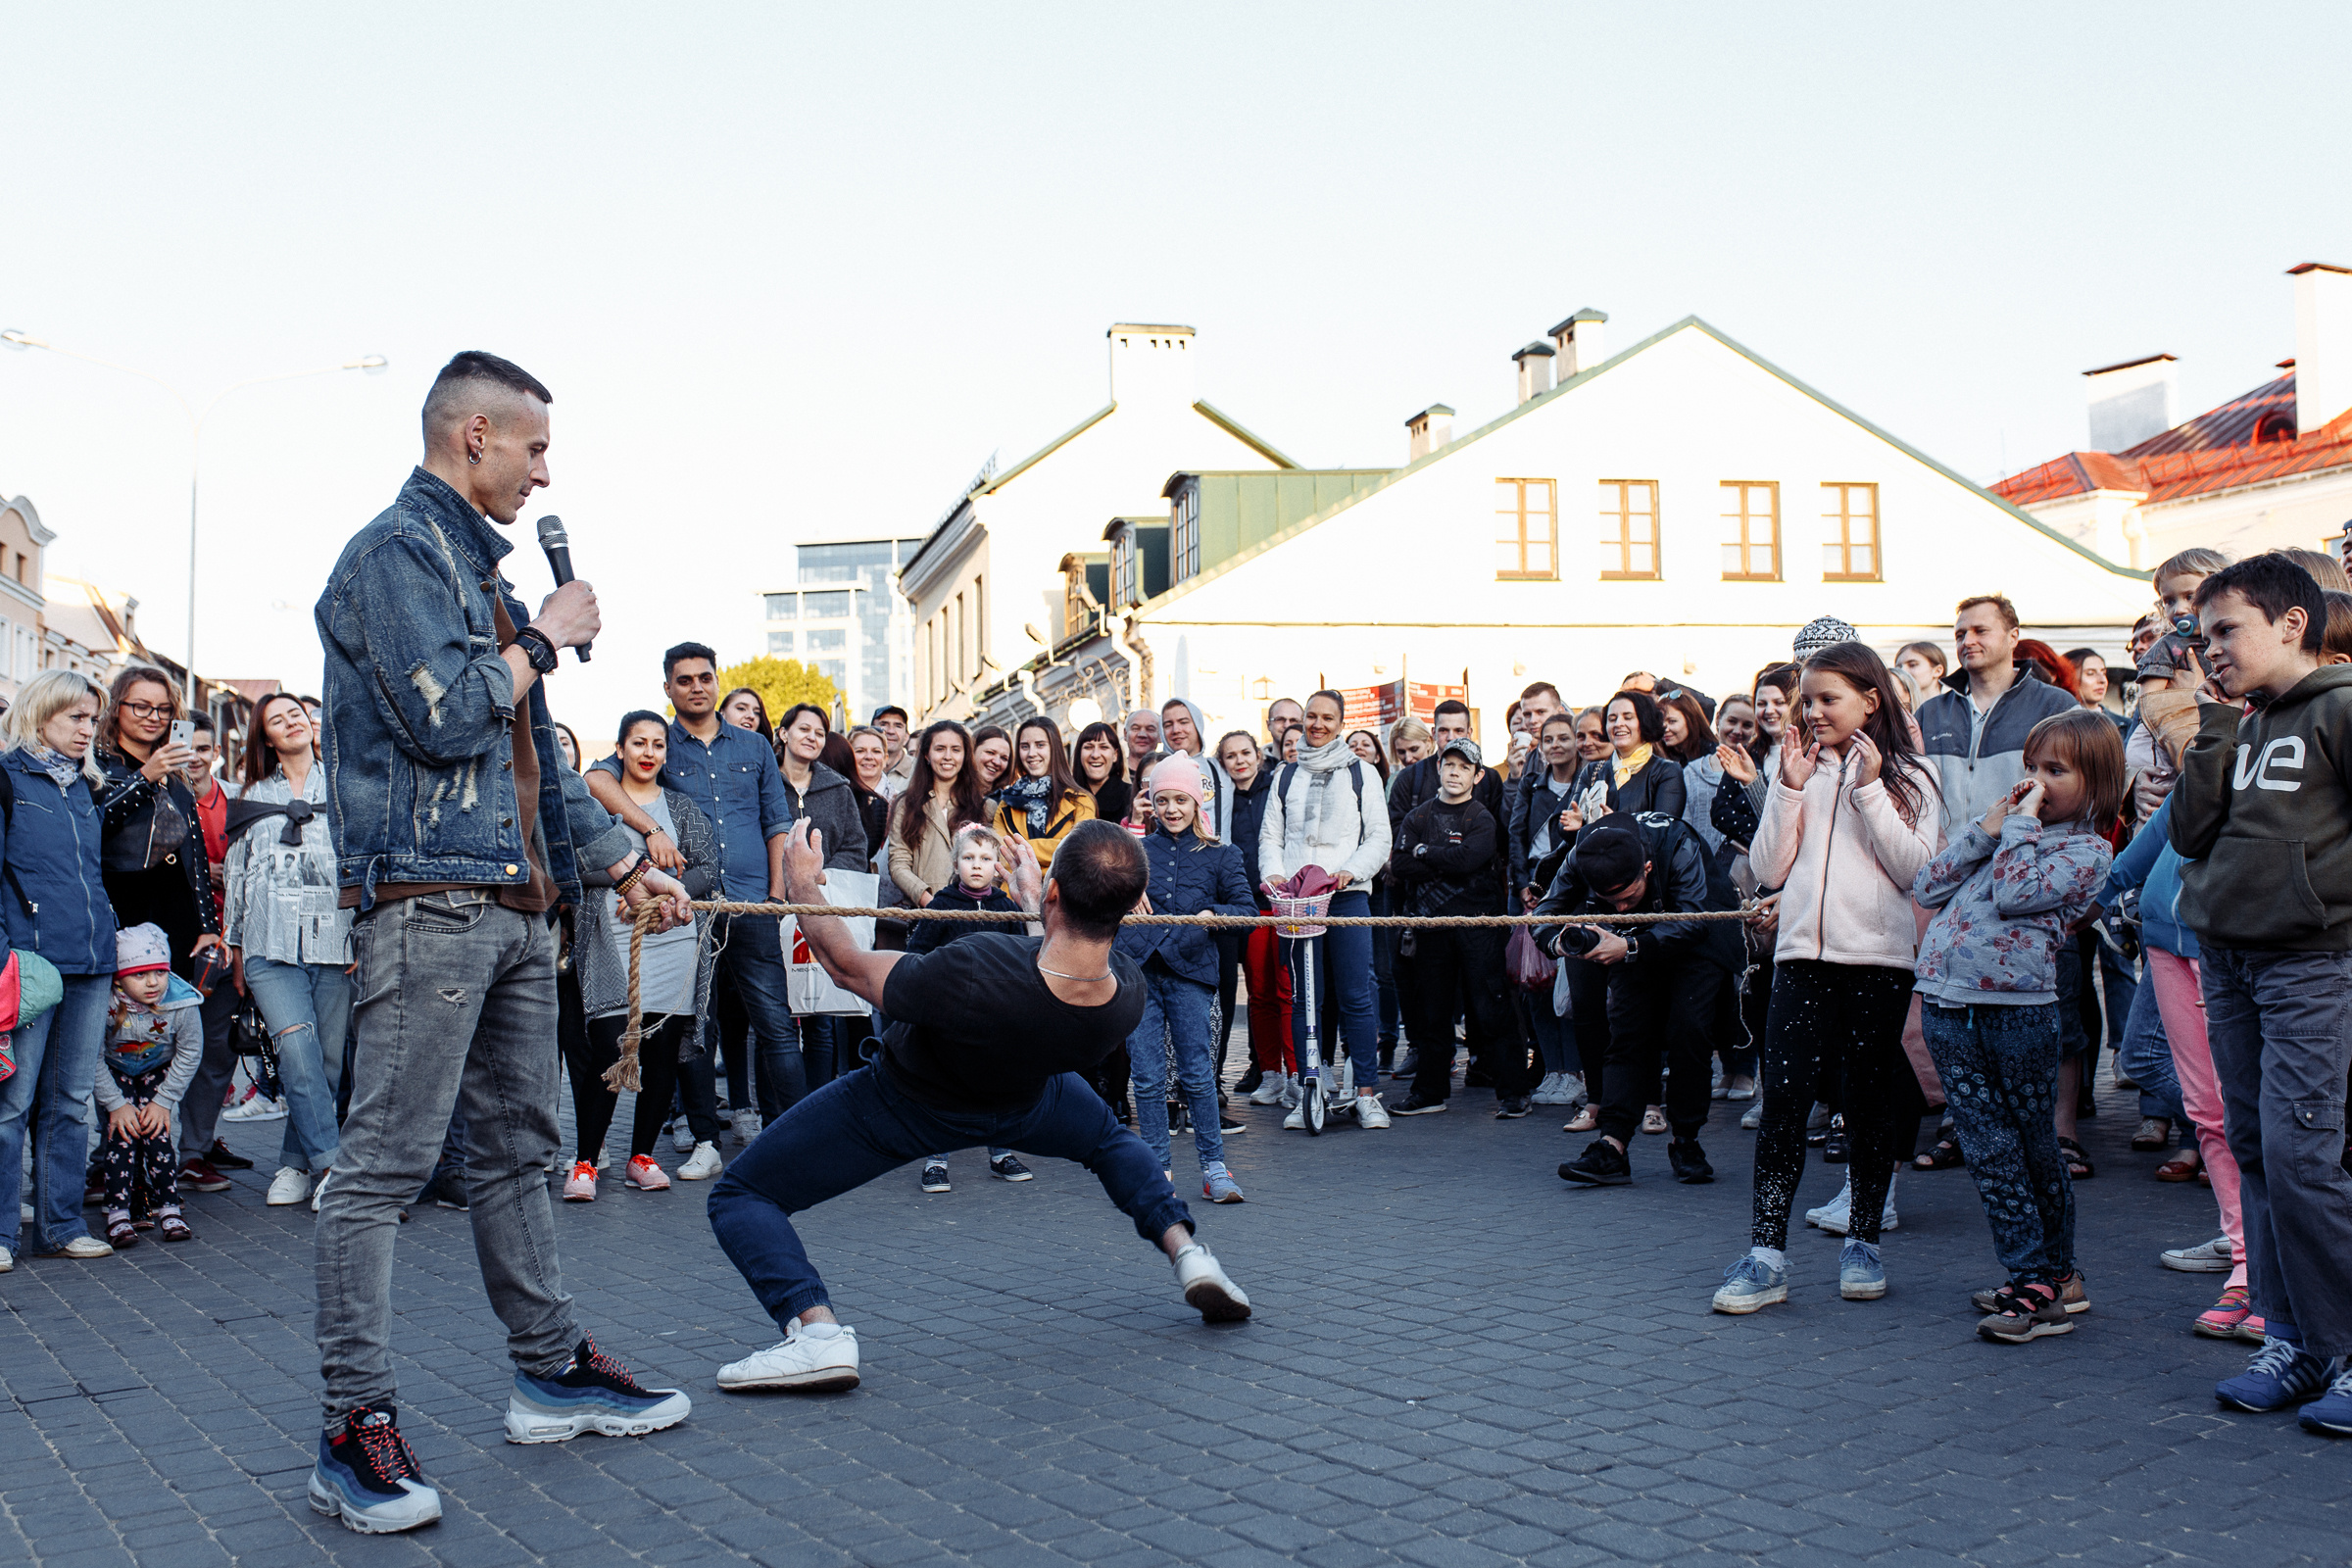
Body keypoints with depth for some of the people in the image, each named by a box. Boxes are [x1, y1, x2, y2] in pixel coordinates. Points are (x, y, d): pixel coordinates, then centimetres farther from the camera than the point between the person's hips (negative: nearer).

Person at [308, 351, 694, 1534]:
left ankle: (550, 1374, 21)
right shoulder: (395, 551, -7)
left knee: (520, 1149, 13)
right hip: (429, 897, -10)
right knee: (386, 1161, -8)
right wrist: (545, 639, -4)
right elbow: (445, 717, -19)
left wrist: (626, 866, 26)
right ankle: (355, 1427, -4)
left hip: (516, 903, 10)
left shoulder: (478, 566, 22)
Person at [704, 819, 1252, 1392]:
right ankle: (1186, 1250, 11)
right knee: (1109, 1137, 35)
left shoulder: (969, 978, -45)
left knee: (740, 1196, 4)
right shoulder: (1128, 994, -30)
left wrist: (804, 882, -10)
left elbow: (846, 964, -27)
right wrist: (1030, 895, 13)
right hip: (1022, 1104, 4)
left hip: (901, 1107, -4)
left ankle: (816, 1329, -21)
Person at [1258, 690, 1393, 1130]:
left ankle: (1367, 1094, 0)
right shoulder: (1286, 775, 18)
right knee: (1305, 998, 1)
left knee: (1356, 996, -5)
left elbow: (1380, 836, 5)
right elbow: (1270, 835, 15)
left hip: (1348, 895, -2)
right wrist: (1273, 872, -5)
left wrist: (1352, 870, -12)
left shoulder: (1361, 774, 11)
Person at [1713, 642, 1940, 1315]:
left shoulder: (1907, 778, 4)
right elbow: (1768, 869, 5)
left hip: (1879, 960, -2)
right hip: (1803, 956, 2)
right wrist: (1789, 789, -3)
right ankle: (1766, 1255, -6)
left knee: (1871, 1106, 5)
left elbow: (1915, 868, -8)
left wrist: (1870, 790, -12)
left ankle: (1863, 1244, 20)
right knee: (1784, 1099, -7)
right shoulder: (1802, 770, 12)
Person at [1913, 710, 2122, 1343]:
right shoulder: (2010, 828, 17)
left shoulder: (2088, 851, -1)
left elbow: (2015, 895, -17)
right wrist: (1986, 827, 3)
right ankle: (2033, 1279, 9)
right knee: (1990, 1148, 3)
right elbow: (1927, 888, 9)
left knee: (2035, 1147, 7)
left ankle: (2053, 1274, 20)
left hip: (2017, 1004, -5)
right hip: (1948, 1001, 5)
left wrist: (2021, 824, -6)